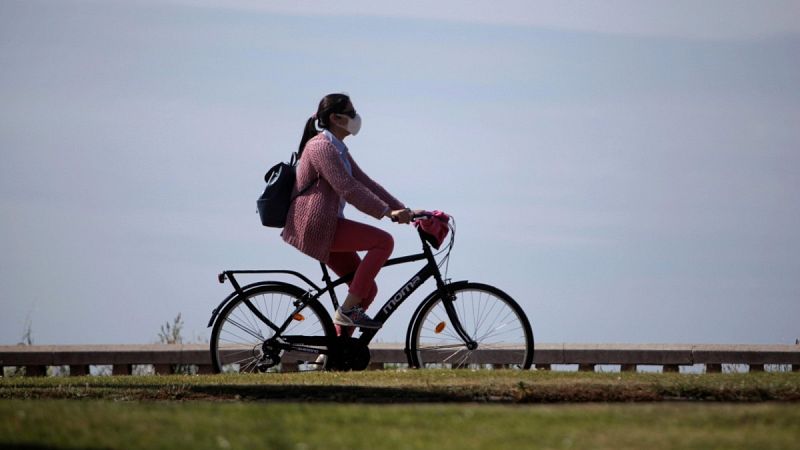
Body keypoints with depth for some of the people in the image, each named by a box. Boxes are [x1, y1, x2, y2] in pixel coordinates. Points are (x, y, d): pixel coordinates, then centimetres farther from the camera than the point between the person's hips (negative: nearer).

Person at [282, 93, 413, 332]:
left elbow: (365, 183, 16)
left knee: (368, 289, 6)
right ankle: (347, 310, -16)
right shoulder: (321, 146, -13)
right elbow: (348, 188, -21)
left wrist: (404, 211, 8)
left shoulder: (339, 150, 19)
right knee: (384, 241, -19)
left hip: (326, 227, 10)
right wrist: (388, 212, -23)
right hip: (314, 226, -10)